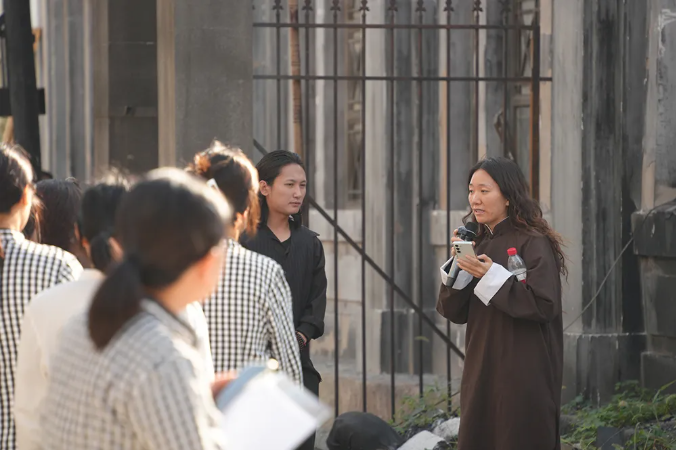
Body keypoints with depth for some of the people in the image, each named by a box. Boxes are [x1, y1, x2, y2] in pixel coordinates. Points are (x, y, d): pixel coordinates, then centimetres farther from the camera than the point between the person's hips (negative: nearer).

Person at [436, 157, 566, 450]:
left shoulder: (533, 244, -9)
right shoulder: (479, 244, 10)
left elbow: (545, 305, -18)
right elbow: (453, 313, 7)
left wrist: (491, 276, -21)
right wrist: (459, 264, -8)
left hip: (522, 376, -7)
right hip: (482, 371, 7)